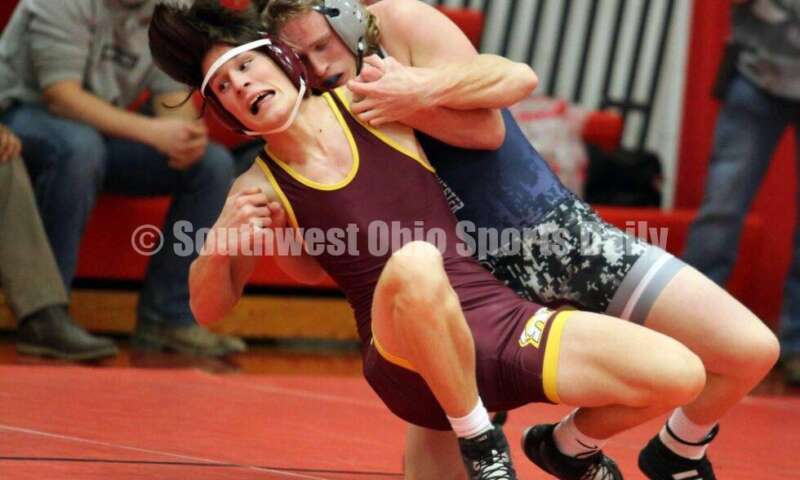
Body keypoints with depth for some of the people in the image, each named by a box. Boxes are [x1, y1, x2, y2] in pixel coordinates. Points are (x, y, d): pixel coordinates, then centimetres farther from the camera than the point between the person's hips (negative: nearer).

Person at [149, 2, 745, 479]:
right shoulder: (260, 192, 4)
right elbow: (209, 308, 10)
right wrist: (221, 242, -8)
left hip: (498, 318, 3)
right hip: (415, 370, -3)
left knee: (680, 374, -15)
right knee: (413, 263, -40)